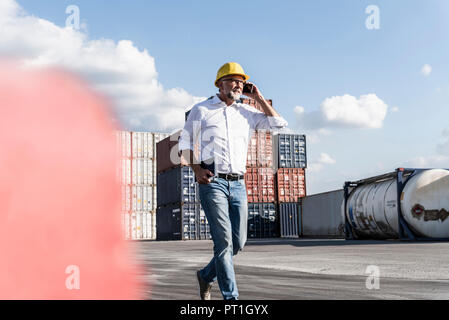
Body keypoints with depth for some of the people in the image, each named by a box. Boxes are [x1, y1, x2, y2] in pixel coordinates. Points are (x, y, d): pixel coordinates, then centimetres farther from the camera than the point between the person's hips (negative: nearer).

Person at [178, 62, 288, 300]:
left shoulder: (246, 112, 16)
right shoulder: (201, 110, 7)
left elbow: (279, 123, 12)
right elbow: (185, 143, 10)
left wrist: (258, 98, 10)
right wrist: (196, 168, -6)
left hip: (238, 184, 5)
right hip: (212, 183, -5)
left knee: (238, 242, 3)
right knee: (224, 240, -12)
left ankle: (206, 276, 27)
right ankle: (231, 298, -7)